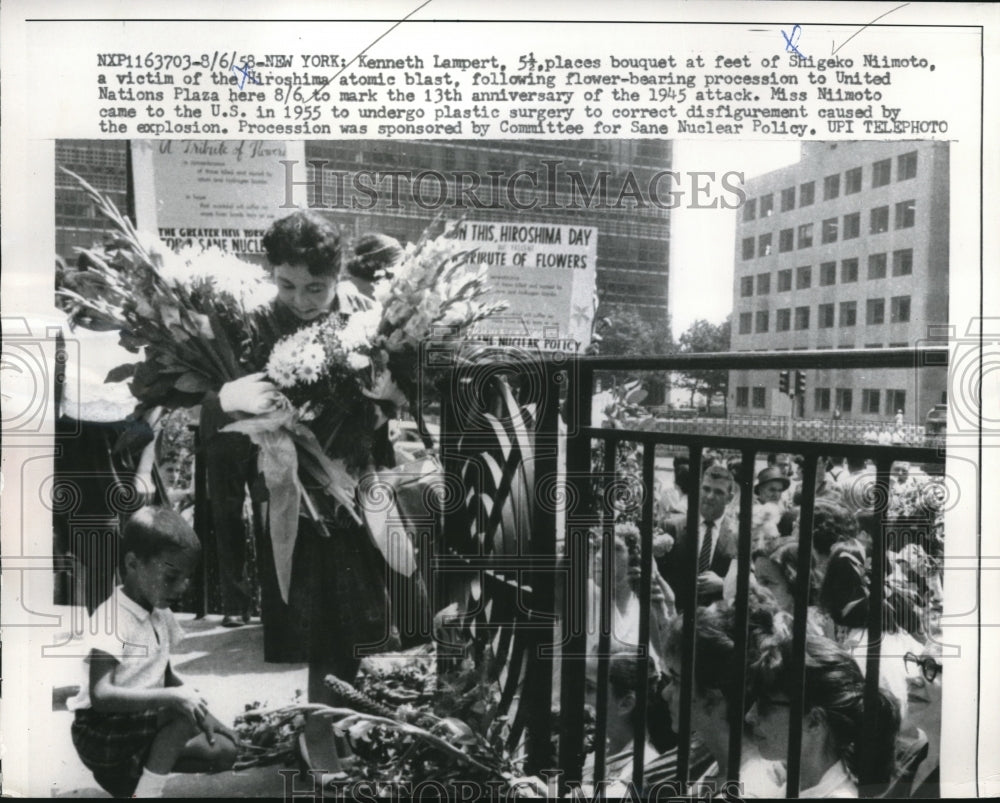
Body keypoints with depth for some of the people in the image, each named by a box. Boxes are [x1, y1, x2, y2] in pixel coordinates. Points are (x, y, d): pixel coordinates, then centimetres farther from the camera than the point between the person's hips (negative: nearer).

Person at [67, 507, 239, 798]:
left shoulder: (161, 615, 3)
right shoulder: (110, 619, -22)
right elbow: (100, 695, -31)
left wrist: (200, 710, -2)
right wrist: (171, 697, -39)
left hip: (143, 725, 8)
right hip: (101, 734, -8)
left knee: (225, 751, -1)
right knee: (184, 715, -27)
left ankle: (130, 769, 7)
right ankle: (146, 790, -14)